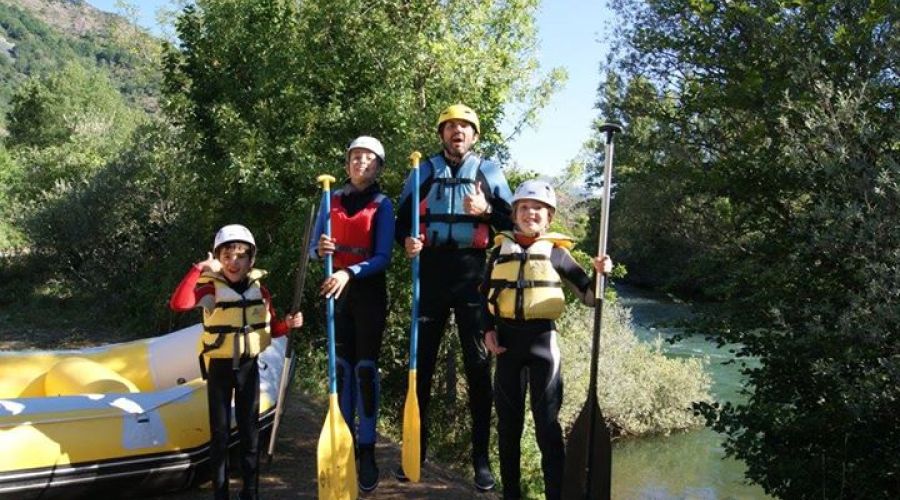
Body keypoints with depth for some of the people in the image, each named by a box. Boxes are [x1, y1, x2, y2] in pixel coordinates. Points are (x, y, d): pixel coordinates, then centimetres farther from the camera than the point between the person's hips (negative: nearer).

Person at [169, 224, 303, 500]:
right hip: (219, 367, -3)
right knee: (220, 432, 5)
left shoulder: (259, 290, 0)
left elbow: (270, 328, 10)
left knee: (250, 431, 10)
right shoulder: (211, 288, -12)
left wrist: (287, 324, -11)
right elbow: (178, 303, -31)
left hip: (248, 366, 3)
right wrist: (199, 269, -33)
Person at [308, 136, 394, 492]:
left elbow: (383, 257, -12)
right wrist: (320, 250, -17)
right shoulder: (332, 199, 7)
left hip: (369, 291, -3)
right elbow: (314, 247, 7)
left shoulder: (382, 204, -4)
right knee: (341, 367, 8)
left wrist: (350, 273, -28)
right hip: (337, 289, 4)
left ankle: (367, 451, 2)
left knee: (366, 367, -4)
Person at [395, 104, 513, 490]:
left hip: (473, 274, -1)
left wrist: (486, 211, -11)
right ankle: (415, 450, 16)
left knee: (478, 365, 1)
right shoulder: (423, 172, 13)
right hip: (430, 273, 1)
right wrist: (407, 241, -9)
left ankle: (481, 458, 10)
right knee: (421, 363, 4)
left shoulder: (489, 171, 10)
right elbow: (402, 220, 12)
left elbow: (511, 221, 8)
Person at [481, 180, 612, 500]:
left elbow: (589, 296, 2)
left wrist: (600, 275, -17)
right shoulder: (502, 249, 9)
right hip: (506, 338, 3)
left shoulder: (556, 252, 2)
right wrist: (488, 330, 2)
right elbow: (485, 295, 15)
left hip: (542, 337, -3)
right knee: (508, 420, 10)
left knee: (547, 421, -1)